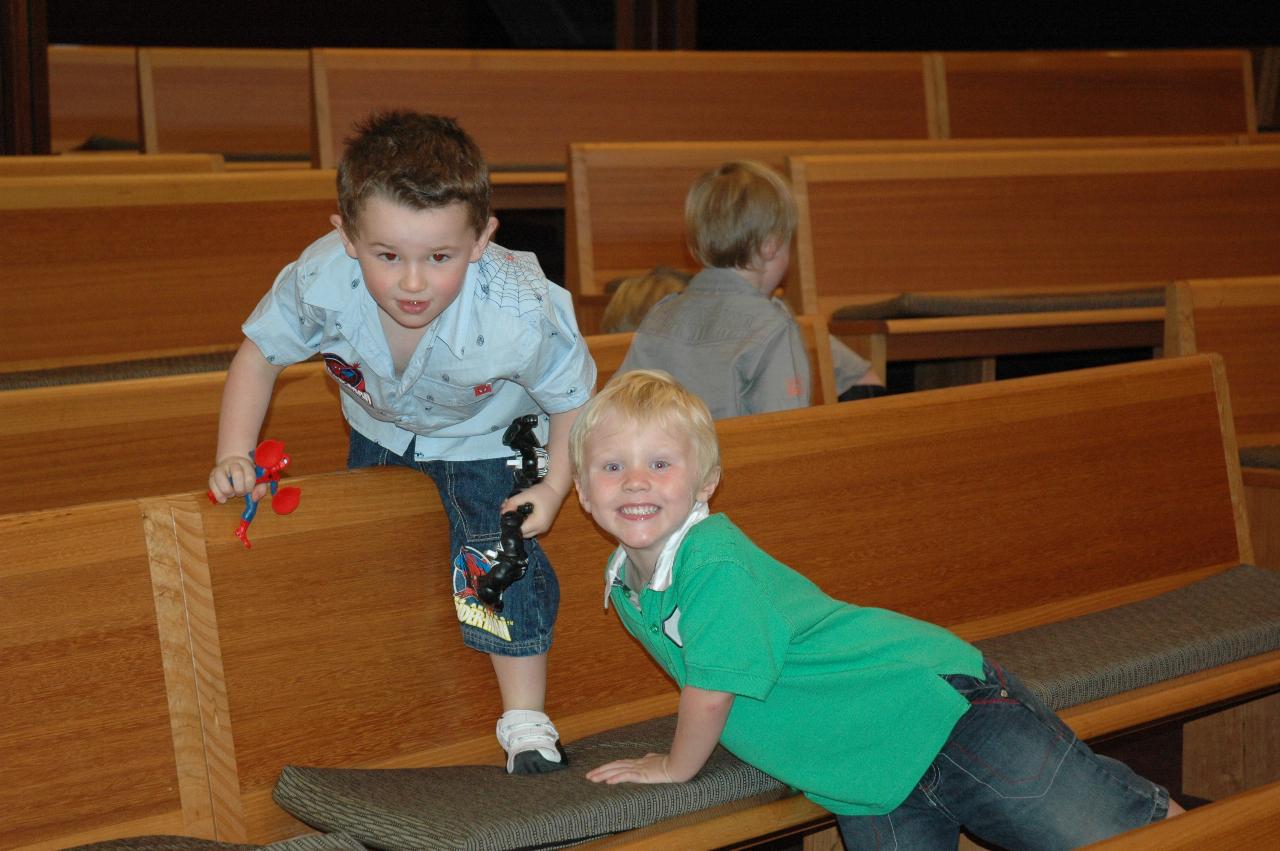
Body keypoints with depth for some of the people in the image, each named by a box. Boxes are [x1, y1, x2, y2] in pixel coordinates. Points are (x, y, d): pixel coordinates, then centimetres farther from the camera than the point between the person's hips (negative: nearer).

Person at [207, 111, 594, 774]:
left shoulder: (519, 318, -43)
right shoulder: (321, 281, -39)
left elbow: (574, 401, -21)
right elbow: (259, 354, -17)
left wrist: (554, 487, -25)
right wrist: (233, 456, -24)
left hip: (484, 437, -3)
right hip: (379, 426, 4)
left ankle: (525, 719, 5)